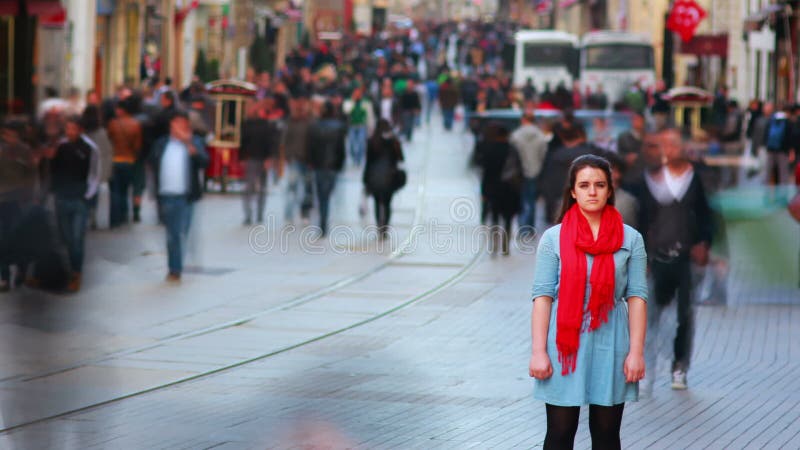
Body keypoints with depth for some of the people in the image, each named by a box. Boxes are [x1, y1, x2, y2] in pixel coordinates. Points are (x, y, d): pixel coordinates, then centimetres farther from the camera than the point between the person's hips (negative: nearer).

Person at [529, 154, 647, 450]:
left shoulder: (630, 240, 3)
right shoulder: (553, 238, 1)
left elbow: (637, 297, 1)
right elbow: (542, 296, -1)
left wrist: (636, 352, -5)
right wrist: (538, 352, -8)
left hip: (610, 344, 1)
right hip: (565, 345, -1)